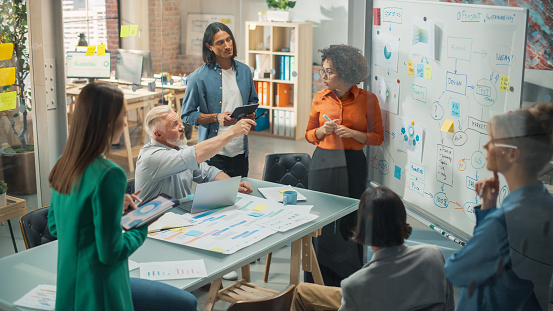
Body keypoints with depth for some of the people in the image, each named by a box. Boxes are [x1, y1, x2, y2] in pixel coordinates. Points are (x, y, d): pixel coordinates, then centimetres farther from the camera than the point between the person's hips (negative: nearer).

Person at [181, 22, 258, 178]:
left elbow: (253, 100, 21)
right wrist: (216, 117, -19)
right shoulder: (199, 77, -9)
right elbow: (187, 115, -7)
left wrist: (251, 113, -2)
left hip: (240, 151, 5)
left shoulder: (244, 71, 7)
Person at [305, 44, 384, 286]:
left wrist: (353, 133, -14)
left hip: (352, 164, -2)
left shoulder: (367, 99, -2)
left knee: (350, 222, 1)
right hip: (323, 163, 2)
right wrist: (323, 130, -8)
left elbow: (378, 137, 3)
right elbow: (310, 134, 13)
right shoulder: (320, 99, 5)